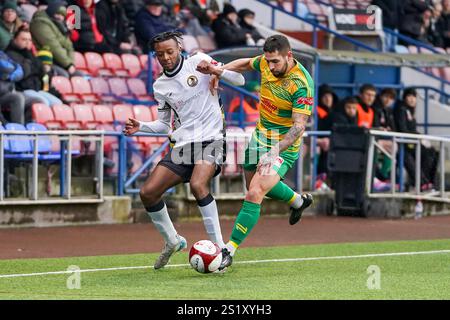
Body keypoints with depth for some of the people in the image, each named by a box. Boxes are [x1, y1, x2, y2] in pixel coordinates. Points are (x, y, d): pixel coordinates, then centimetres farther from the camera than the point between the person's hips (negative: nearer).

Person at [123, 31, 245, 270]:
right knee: (147, 193, -4)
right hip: (183, 144, 6)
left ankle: (220, 248, -24)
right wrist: (140, 127, 3)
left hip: (211, 139, -6)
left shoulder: (198, 61, -1)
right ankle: (172, 241, 20)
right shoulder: (160, 86, 12)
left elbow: (239, 81, -1)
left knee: (197, 185, -32)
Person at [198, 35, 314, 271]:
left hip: (284, 145, -8)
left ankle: (229, 251, -17)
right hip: (260, 136, 8)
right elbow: (246, 64, 17)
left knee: (255, 194, -21)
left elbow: (299, 125, -29)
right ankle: (299, 201, 53)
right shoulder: (265, 63, -7)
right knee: (255, 184, 27)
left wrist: (275, 152, -40)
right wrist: (220, 70, -1)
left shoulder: (301, 84, -27)